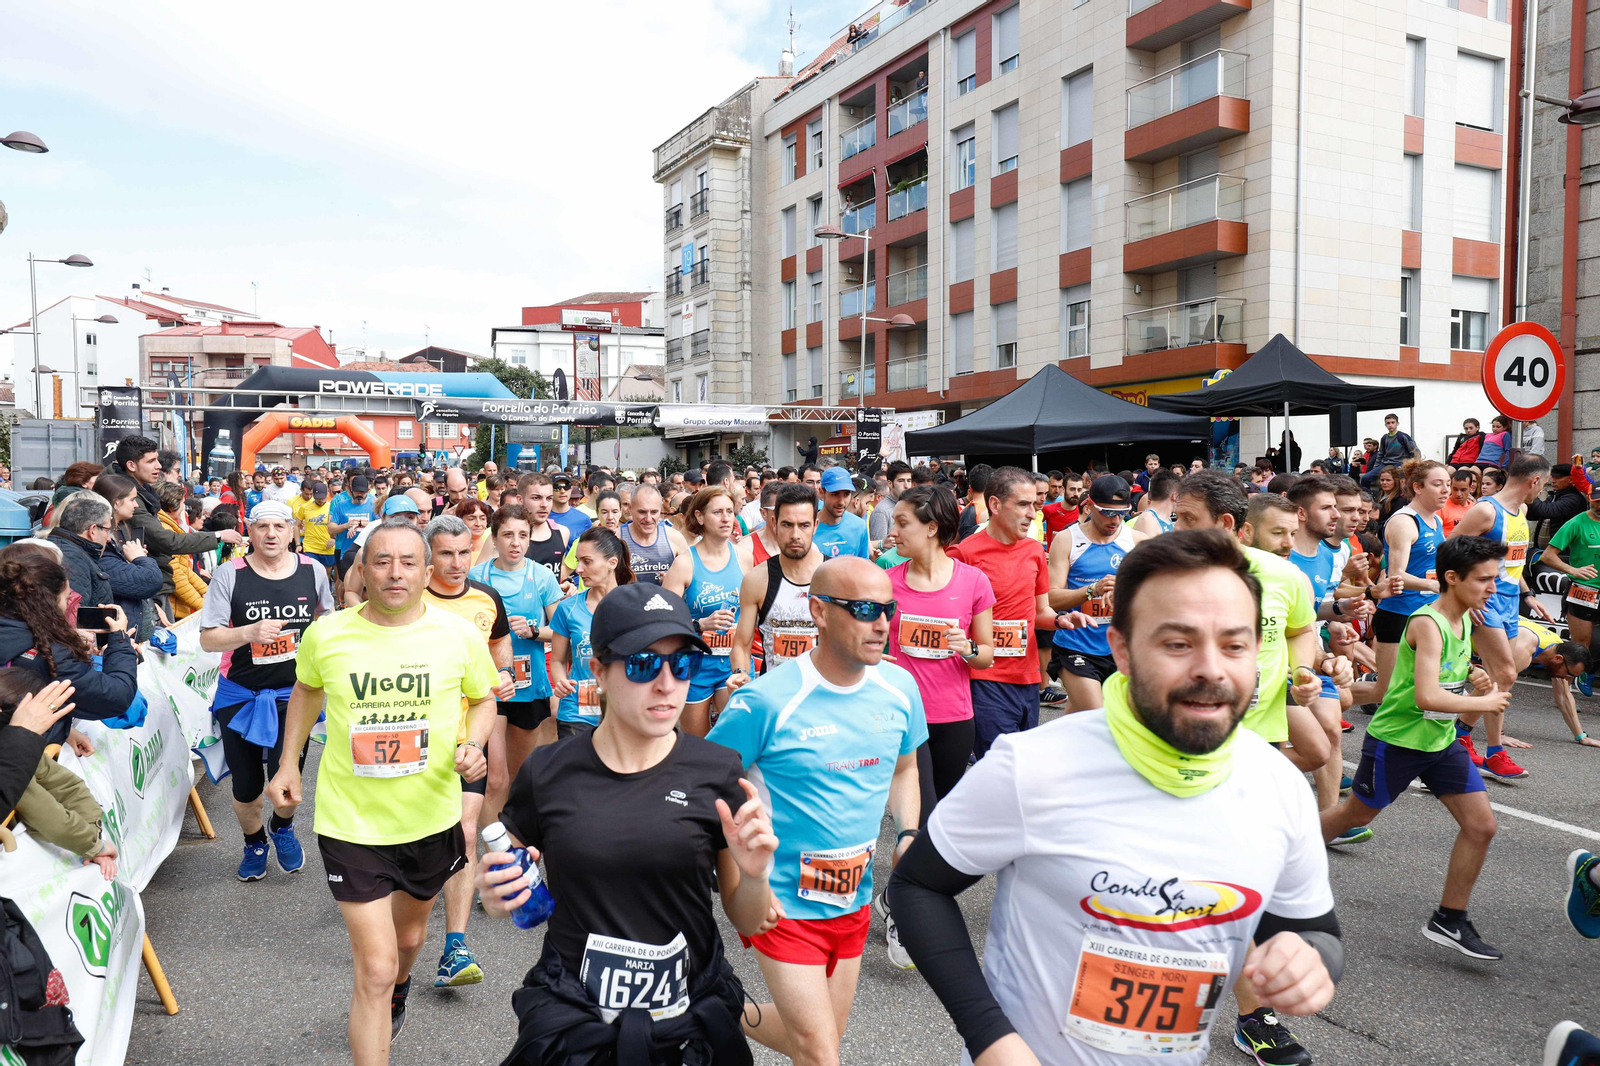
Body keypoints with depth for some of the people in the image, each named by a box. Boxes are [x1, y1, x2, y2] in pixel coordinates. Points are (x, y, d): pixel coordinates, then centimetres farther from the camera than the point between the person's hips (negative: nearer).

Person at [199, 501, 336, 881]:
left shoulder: (313, 571, -1)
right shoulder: (230, 574, -7)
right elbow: (208, 639, -9)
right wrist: (249, 632, -26)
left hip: (293, 693, 0)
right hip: (240, 694, 0)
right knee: (246, 786, 9)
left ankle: (283, 827, 23)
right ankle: (254, 842, 40)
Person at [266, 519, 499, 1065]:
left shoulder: (460, 635, -13)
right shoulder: (325, 634, -11)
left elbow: (482, 698, 5)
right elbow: (306, 689, 12)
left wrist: (474, 744, -14)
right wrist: (288, 762, 8)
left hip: (432, 816, 2)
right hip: (351, 822, -2)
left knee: (409, 933, 29)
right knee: (374, 969, -6)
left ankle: (397, 991, 63)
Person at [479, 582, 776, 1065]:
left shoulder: (718, 773, -11)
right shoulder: (546, 775, -10)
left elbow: (748, 923, -3)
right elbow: (513, 893, 7)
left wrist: (753, 874, -23)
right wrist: (498, 894, -14)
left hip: (690, 1020, 0)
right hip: (570, 1025, 0)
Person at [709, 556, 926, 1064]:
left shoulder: (899, 688, -5)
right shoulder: (767, 700, -21)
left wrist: (908, 836, -3)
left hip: (855, 901, 6)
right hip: (785, 903, -6)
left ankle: (736, 1019, 46)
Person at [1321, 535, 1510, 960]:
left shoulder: (1463, 622, 5)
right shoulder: (1427, 624, -23)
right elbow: (1427, 696, -34)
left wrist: (1475, 683, 0)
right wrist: (1485, 703, -20)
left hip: (1442, 742, 8)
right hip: (1397, 740, -8)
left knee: (1481, 826, 2)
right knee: (1356, 815, 9)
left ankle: (1449, 921, 14)